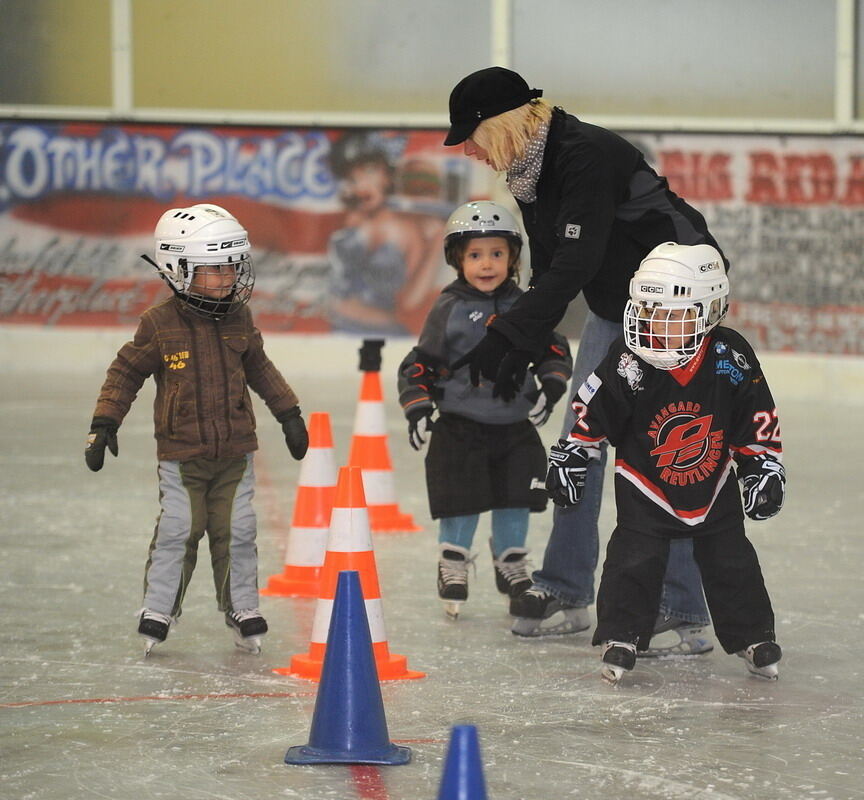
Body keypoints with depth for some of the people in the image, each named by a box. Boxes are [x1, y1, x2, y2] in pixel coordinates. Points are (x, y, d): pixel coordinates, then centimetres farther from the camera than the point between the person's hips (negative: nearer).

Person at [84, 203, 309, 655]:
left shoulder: (239, 320, 4)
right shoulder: (160, 324, -8)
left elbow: (258, 367, 20)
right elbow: (126, 372, 1)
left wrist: (289, 413, 22)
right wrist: (104, 423, -4)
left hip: (235, 450, 3)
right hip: (181, 452, -3)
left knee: (237, 532, 6)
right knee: (177, 531, -4)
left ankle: (242, 610, 19)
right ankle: (157, 611, 9)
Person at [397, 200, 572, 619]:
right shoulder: (449, 310, -4)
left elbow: (554, 349, 12)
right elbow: (420, 362, -2)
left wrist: (551, 386, -4)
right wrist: (417, 407, -12)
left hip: (515, 425, 3)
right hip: (460, 427, -3)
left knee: (515, 502, 9)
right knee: (461, 502, 0)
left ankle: (512, 567, 27)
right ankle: (452, 566, 19)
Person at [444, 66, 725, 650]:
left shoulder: (587, 157, -28)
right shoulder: (530, 170, 1)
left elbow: (574, 266, -35)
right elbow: (549, 268, 9)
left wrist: (508, 335, -38)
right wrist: (523, 349, 4)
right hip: (614, 307, 9)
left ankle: (685, 618, -7)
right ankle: (566, 595, 17)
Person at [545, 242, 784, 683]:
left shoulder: (731, 358, -15)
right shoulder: (627, 362, -20)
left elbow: (759, 416, -4)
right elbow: (592, 411, -8)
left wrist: (764, 469, -4)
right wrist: (568, 459, -5)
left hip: (713, 487, 2)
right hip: (645, 487, -2)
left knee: (730, 560, 7)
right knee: (634, 560, -8)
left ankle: (753, 635, 23)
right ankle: (620, 636, 5)